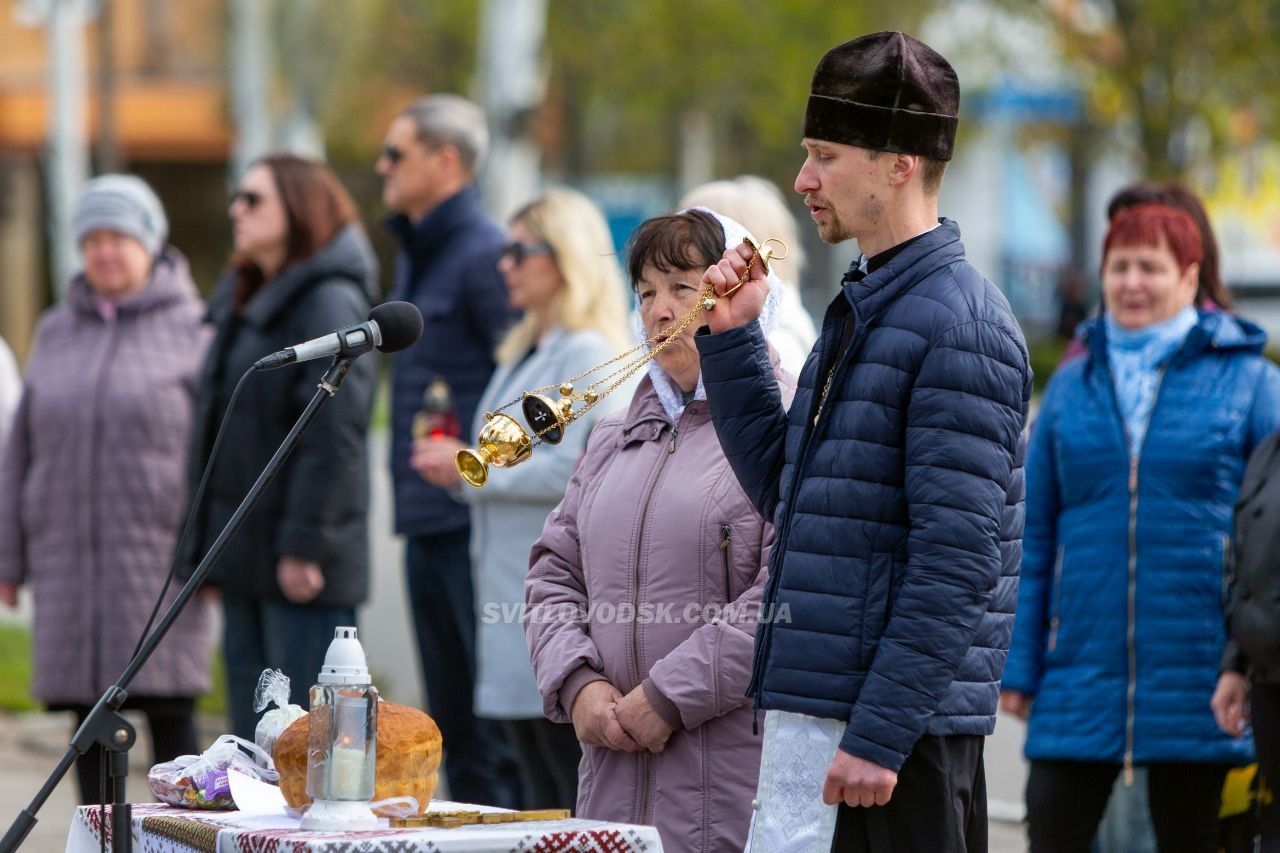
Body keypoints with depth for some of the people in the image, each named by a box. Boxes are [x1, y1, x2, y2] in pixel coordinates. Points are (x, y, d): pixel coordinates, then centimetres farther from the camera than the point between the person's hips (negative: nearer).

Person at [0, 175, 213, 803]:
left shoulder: (193, 329, 1)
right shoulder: (57, 333, 13)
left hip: (159, 554, -4)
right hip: (69, 559, 4)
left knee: (169, 711, -6)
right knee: (89, 719, 5)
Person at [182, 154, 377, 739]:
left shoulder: (330, 303, -11)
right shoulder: (245, 302, 18)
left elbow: (334, 435, -18)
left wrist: (304, 544, -21)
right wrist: (206, 542, 16)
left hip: (299, 563, -9)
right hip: (245, 558, 9)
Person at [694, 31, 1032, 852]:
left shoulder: (958, 326, -14)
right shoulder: (862, 307, 16)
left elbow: (956, 561, -20)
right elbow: (785, 491, 22)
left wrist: (878, 737, -22)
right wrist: (731, 338, 14)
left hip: (891, 725, -10)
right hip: (815, 709, 10)